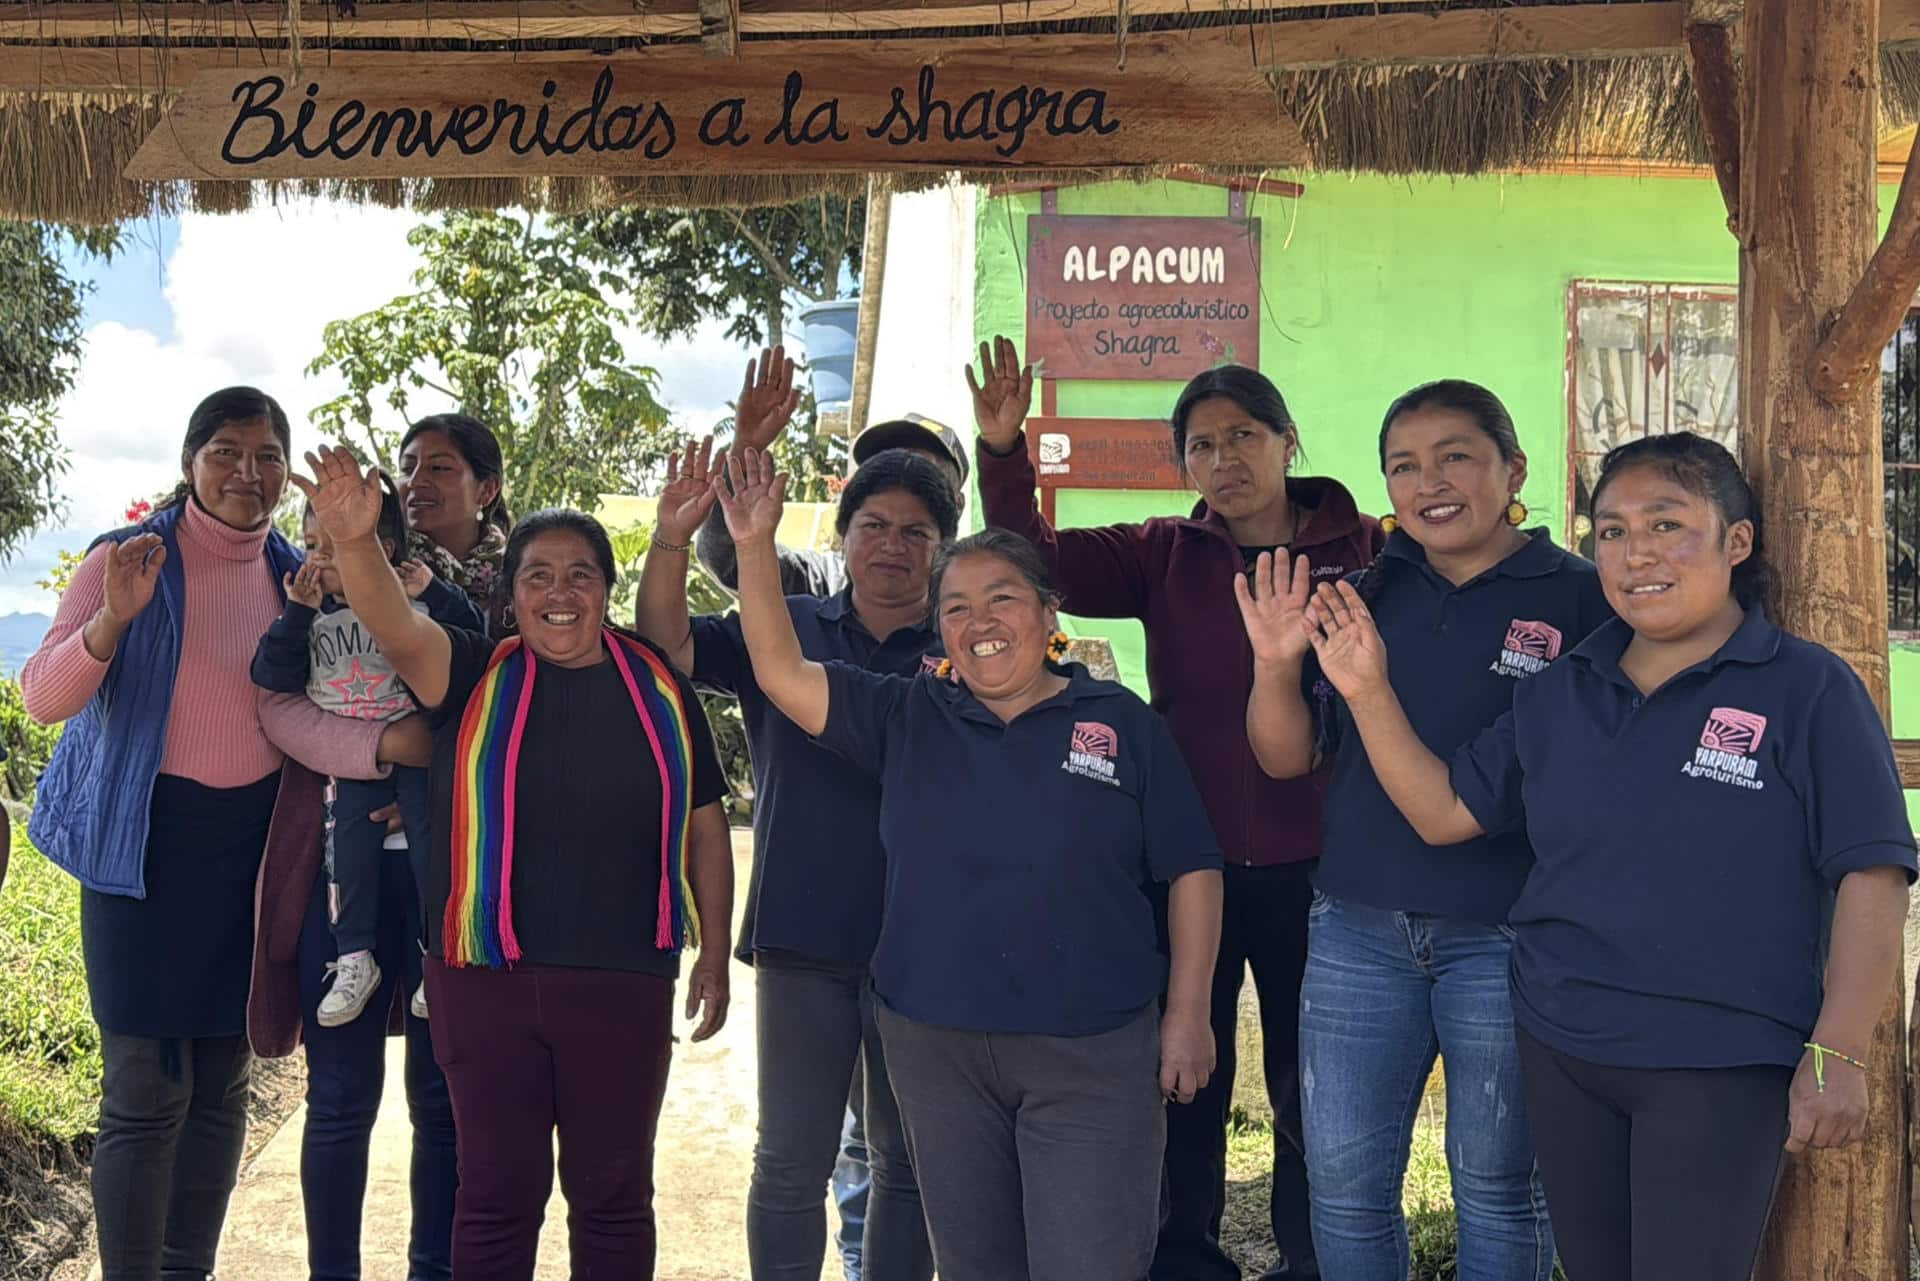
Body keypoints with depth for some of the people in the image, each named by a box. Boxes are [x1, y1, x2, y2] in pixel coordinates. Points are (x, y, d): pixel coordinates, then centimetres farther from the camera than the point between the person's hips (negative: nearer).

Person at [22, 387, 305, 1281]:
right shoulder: (128, 558, -6)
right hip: (149, 839, -4)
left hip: (254, 840, 5)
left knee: (224, 1079, 10)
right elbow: (42, 697, -13)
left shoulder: (292, 572, 6)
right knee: (146, 1089, -7)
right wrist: (115, 617, -29)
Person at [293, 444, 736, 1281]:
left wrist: (713, 956, 8)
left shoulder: (659, 688, 5)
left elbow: (705, 826, 10)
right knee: (497, 1193, 9)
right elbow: (396, 628, -18)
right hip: (488, 980, -1)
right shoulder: (476, 678, 2)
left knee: (613, 1193, 12)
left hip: (625, 983, 1)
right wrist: (356, 543, -37)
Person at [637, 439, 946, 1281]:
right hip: (803, 942, 0)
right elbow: (668, 647, -7)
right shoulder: (785, 629, 3)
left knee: (908, 1163, 14)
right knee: (790, 1165, 9)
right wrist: (671, 541, -23)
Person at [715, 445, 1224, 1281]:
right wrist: (756, 547, -10)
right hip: (937, 1048, 3)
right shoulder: (906, 719, 7)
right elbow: (782, 674, -1)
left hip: (1093, 1054, -3)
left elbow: (1192, 869, 2)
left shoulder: (1123, 723, 1)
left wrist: (1187, 1014, -2)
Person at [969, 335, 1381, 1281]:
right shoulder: (1166, 556, 4)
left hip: (1313, 866, -2)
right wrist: (1003, 453, -16)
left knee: (1312, 1090, 13)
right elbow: (1039, 561, -4)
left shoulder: (1368, 553, -4)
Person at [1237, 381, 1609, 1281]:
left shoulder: (1578, 599, -4)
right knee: (1343, 1184, 10)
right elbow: (1286, 757, 8)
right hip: (1357, 930, 4)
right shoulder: (1366, 593, 9)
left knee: (1498, 1187, 10)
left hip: (1507, 938, -4)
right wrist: (1276, 664, -10)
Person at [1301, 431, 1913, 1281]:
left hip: (1720, 1065, -5)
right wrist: (1367, 692, -3)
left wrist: (1836, 1055, -16)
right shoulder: (1556, 694, 8)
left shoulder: (1808, 689, -8)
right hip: (1558, 1049, 5)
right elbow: (1444, 814, 7)